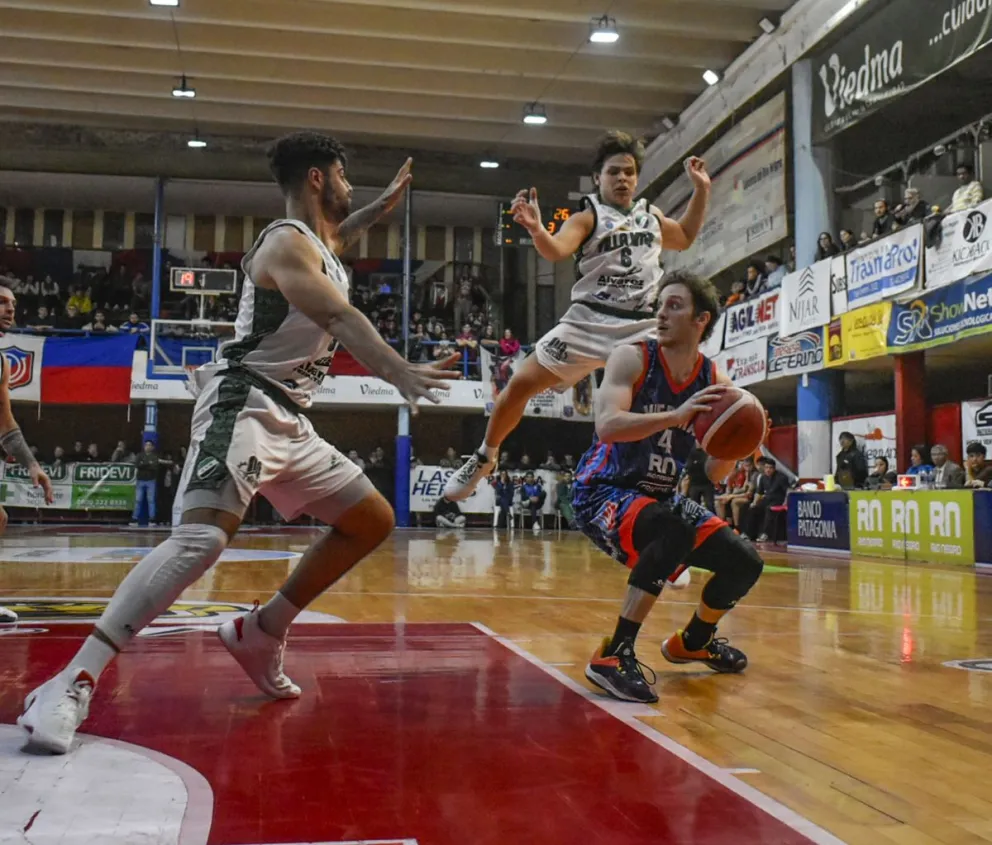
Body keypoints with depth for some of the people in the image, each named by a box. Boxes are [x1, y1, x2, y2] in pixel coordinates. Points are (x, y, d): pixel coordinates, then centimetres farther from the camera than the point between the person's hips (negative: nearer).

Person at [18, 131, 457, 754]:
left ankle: (261, 633, 18)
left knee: (373, 521, 13)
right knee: (203, 538, -28)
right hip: (244, 407, -10)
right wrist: (399, 372, -43)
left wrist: (382, 207, 44)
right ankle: (74, 682, -25)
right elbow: (339, 316, -30)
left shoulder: (317, 244, 19)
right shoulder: (286, 241, -11)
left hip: (290, 421, 10)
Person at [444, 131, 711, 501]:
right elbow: (557, 250, -20)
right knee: (520, 384, -8)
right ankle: (484, 458, 14)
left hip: (641, 327, 4)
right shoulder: (588, 217, -1)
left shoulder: (652, 217, 16)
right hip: (589, 322, -3)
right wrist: (537, 231, -43)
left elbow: (685, 238, 34)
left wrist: (701, 189, 23)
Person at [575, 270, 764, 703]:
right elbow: (607, 425, -31)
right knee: (674, 528, -36)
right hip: (603, 493, -6)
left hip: (659, 499, 6)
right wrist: (677, 416, -41)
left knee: (745, 563, 1)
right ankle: (614, 655, -29)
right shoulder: (631, 358, -14)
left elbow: (714, 473, 1)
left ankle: (694, 640, 31)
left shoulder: (716, 382, -1)